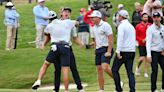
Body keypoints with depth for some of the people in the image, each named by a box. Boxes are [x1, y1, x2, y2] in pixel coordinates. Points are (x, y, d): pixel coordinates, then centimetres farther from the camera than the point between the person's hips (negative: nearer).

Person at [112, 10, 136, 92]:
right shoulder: (131, 26, 16)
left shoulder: (122, 26, -10)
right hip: (132, 51, 7)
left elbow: (120, 39, -19)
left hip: (123, 51, -7)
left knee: (114, 70, 5)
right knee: (130, 71, 6)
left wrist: (118, 51, -21)